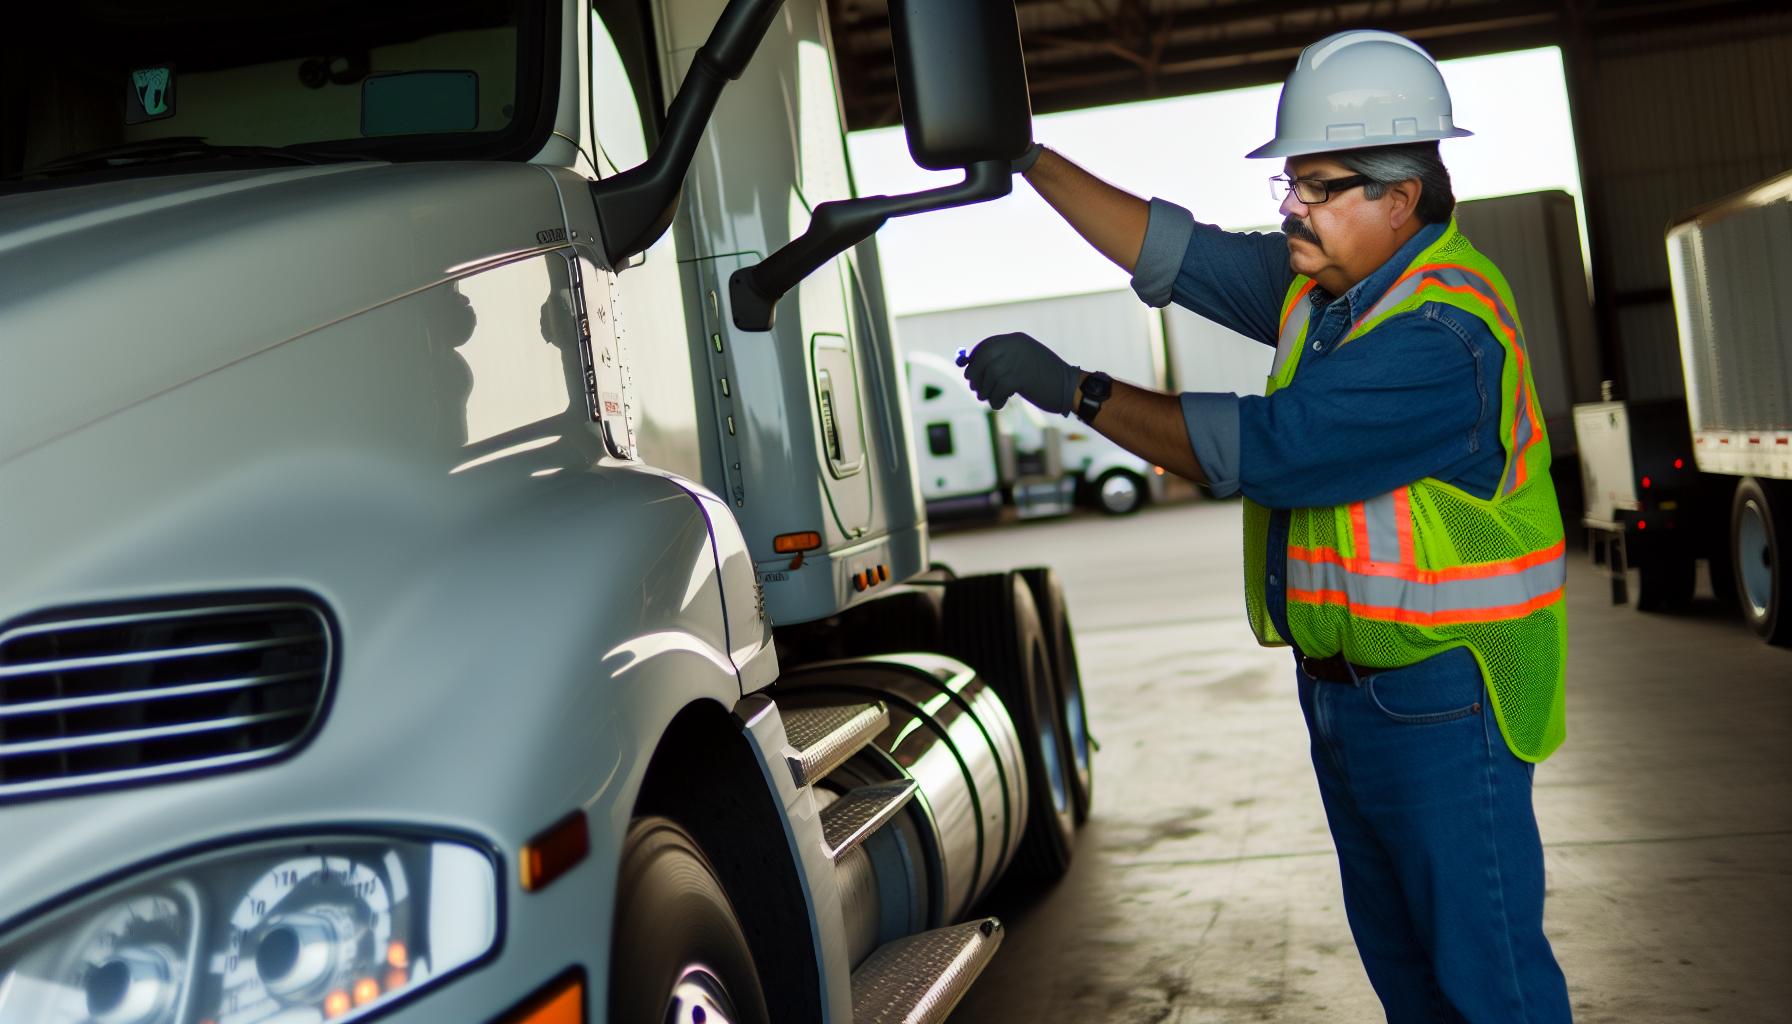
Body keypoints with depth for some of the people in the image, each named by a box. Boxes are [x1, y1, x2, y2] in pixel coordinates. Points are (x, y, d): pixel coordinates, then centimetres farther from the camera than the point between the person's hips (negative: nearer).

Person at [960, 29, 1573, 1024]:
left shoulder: (1441, 334, -25)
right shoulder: (1323, 280, 5)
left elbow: (1262, 448, -28)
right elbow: (1175, 254, 7)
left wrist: (1074, 390, -22)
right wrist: (1034, 161, 1)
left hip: (1440, 699, -9)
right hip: (1343, 683, 9)